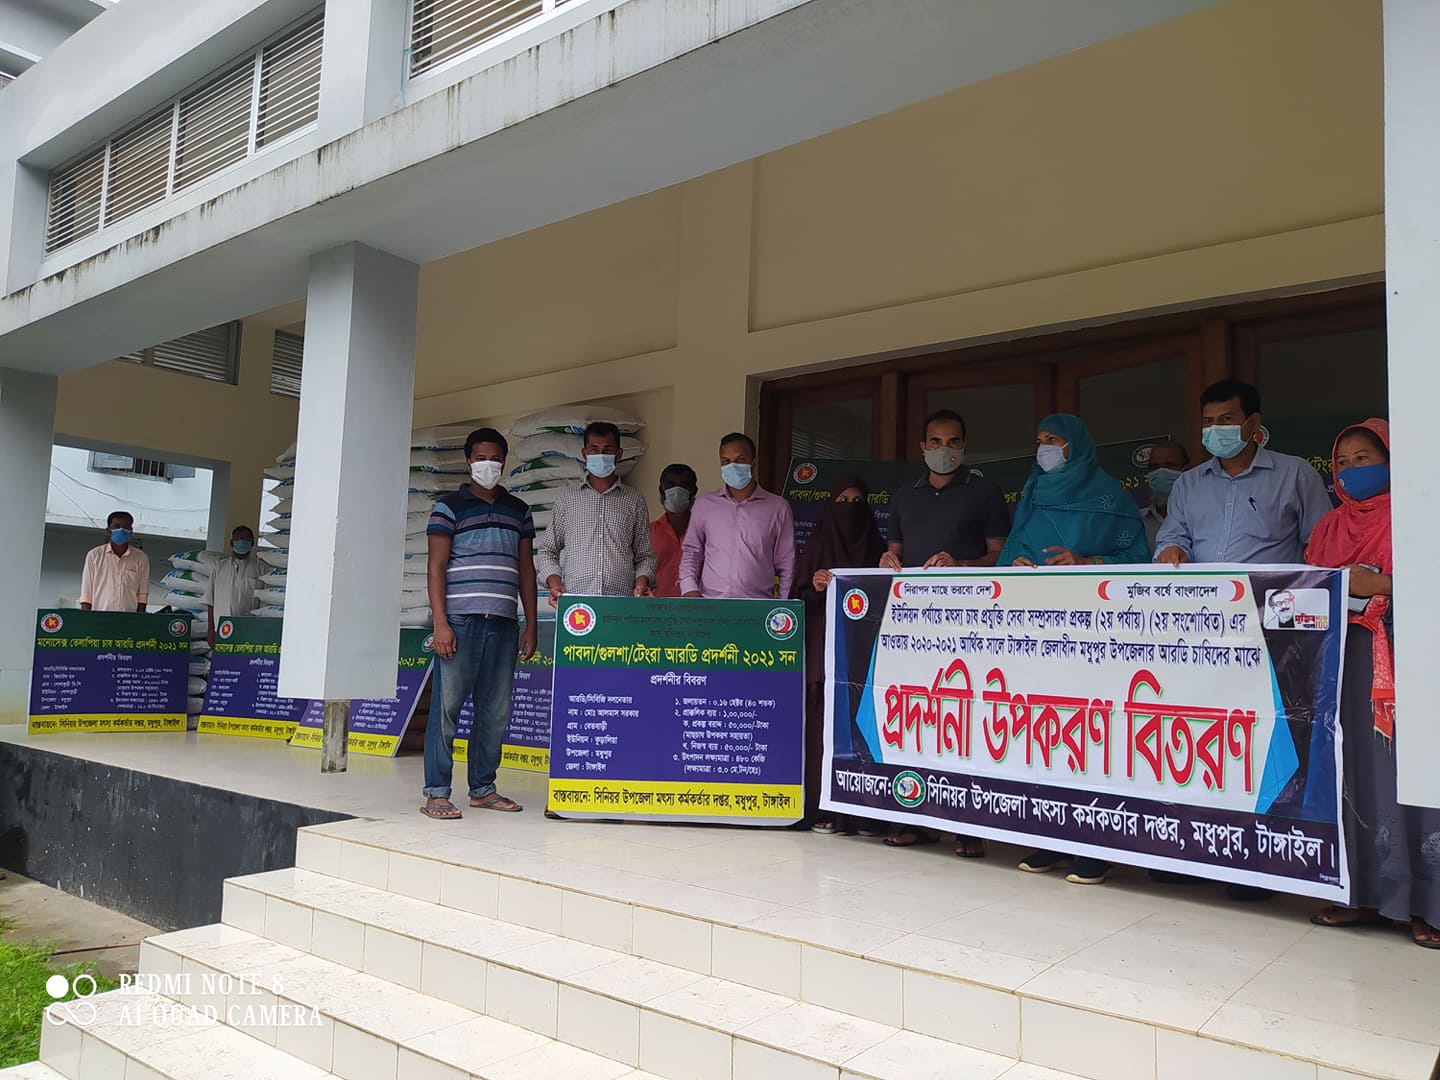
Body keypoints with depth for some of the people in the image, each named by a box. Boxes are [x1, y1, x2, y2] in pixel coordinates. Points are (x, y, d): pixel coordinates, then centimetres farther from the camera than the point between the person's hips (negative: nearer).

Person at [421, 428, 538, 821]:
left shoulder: (518, 511, 16)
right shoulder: (449, 507, 4)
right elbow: (436, 567, -2)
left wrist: (531, 625, 10)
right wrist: (440, 623, -11)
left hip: (503, 624, 4)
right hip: (460, 621, -4)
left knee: (496, 710, 7)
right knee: (447, 706, -4)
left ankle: (483, 788, 18)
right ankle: (436, 793, 2)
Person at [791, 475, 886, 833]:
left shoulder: (877, 547, 12)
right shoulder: (817, 546, 9)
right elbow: (799, 598, 6)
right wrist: (815, 588, -12)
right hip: (823, 651, -1)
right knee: (824, 725, -6)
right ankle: (821, 808, -1)